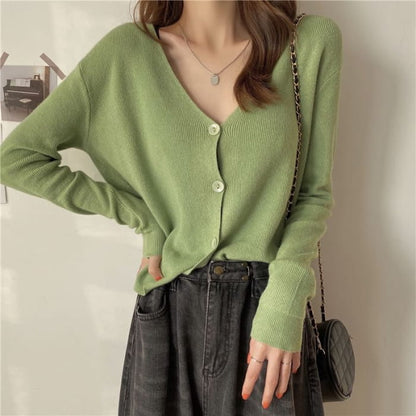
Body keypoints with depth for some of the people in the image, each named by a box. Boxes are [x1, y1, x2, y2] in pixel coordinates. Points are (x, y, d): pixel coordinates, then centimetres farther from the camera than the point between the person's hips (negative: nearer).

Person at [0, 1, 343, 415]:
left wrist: (284, 301, -13)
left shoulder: (313, 40, -3)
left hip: (270, 304, 0)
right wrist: (145, 220, -5)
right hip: (169, 312, 1)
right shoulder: (127, 50, -5)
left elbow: (314, 192, 0)